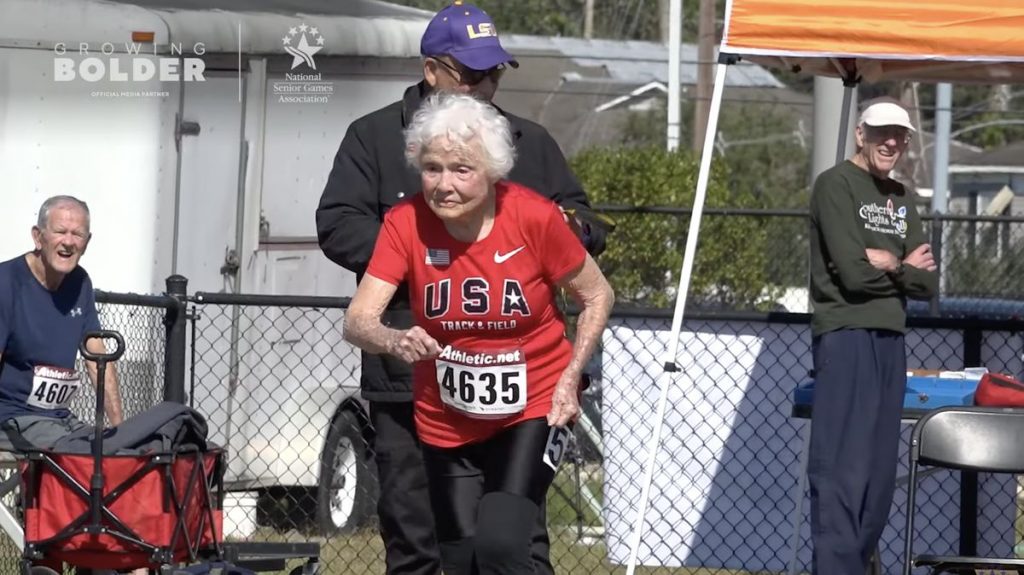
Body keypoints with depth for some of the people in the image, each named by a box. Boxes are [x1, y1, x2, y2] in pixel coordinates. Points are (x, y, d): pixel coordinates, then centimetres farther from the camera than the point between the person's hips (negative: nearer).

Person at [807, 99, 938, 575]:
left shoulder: (901, 199, 18)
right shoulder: (836, 185, -4)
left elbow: (928, 284, 10)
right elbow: (854, 273, -13)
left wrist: (889, 266, -7)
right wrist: (907, 268, 2)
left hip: (891, 339, 8)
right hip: (846, 334, -8)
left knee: (879, 470, 6)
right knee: (844, 467, -12)